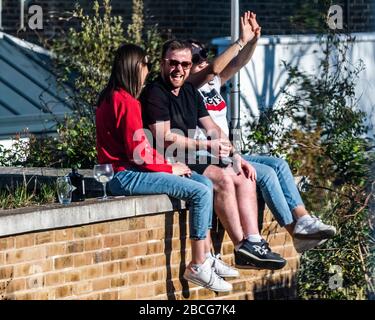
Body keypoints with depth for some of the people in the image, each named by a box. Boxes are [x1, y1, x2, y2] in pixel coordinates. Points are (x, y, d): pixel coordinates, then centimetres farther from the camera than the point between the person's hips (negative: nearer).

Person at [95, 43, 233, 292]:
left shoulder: (112, 98, 16)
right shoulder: (127, 103, -16)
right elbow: (139, 153, -19)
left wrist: (167, 164, 7)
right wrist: (170, 168, -6)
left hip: (125, 172, 11)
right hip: (127, 176, -11)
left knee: (206, 183, 9)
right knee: (201, 193, -17)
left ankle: (207, 257, 6)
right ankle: (198, 266, -14)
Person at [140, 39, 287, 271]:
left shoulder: (189, 91, 17)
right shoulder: (155, 94, -11)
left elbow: (213, 129, 18)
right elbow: (165, 139, -21)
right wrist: (207, 146, -18)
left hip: (193, 159, 9)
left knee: (244, 178, -2)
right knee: (223, 178, -26)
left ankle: (254, 241, -14)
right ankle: (242, 249, -24)